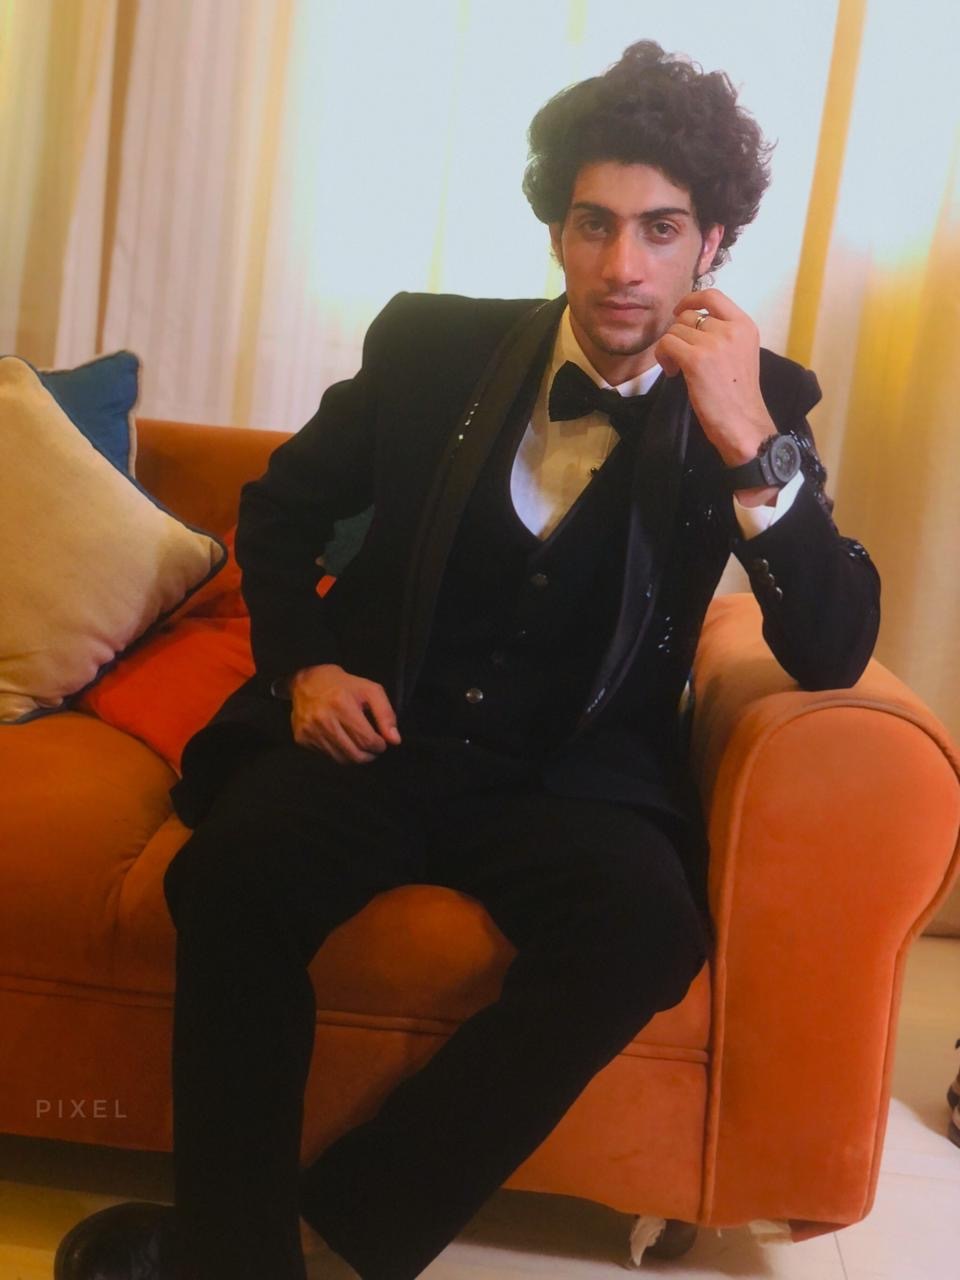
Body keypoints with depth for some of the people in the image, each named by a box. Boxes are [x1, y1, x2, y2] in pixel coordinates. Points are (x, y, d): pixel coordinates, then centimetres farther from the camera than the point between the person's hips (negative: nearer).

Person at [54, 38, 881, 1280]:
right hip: (383, 732, 1)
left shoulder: (758, 400, -1)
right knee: (231, 872, -29)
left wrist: (752, 444, -24)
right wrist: (304, 663, -4)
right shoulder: (433, 344, 2)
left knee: (645, 932, -31)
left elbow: (832, 654, -11)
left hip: (576, 771, 0)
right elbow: (277, 508, 15)